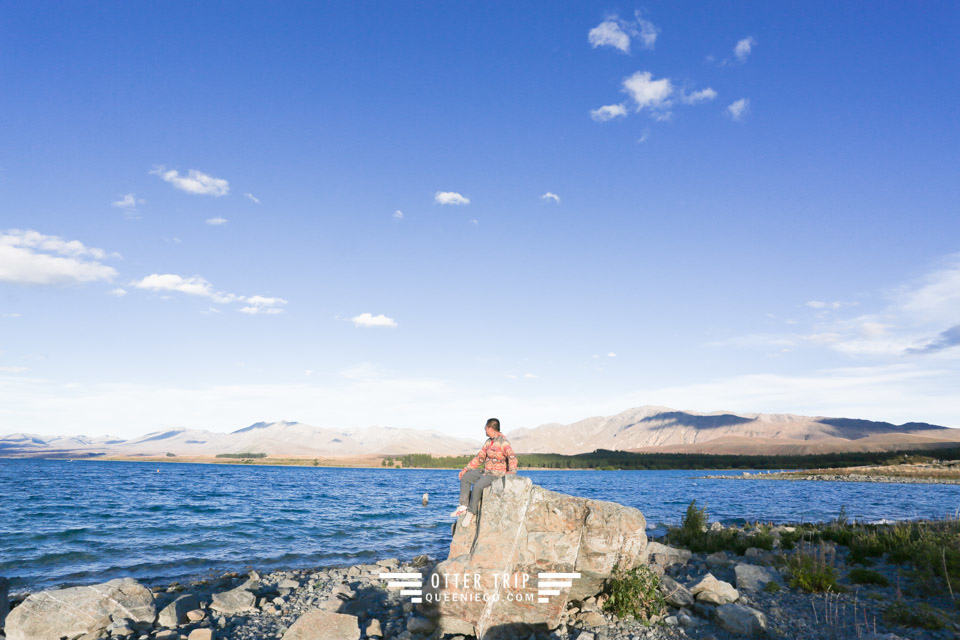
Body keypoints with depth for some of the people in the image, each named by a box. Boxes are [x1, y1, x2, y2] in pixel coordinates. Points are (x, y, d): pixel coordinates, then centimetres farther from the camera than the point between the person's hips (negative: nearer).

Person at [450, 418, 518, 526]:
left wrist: (512, 470, -43)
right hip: (485, 471, 10)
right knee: (465, 478, 8)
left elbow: (512, 457, -30)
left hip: (496, 474, -10)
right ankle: (463, 506, 4)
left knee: (477, 486, -30)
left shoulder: (503, 442, -17)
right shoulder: (489, 442, 12)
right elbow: (479, 457, 18)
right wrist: (466, 469, 15)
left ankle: (471, 512, -12)